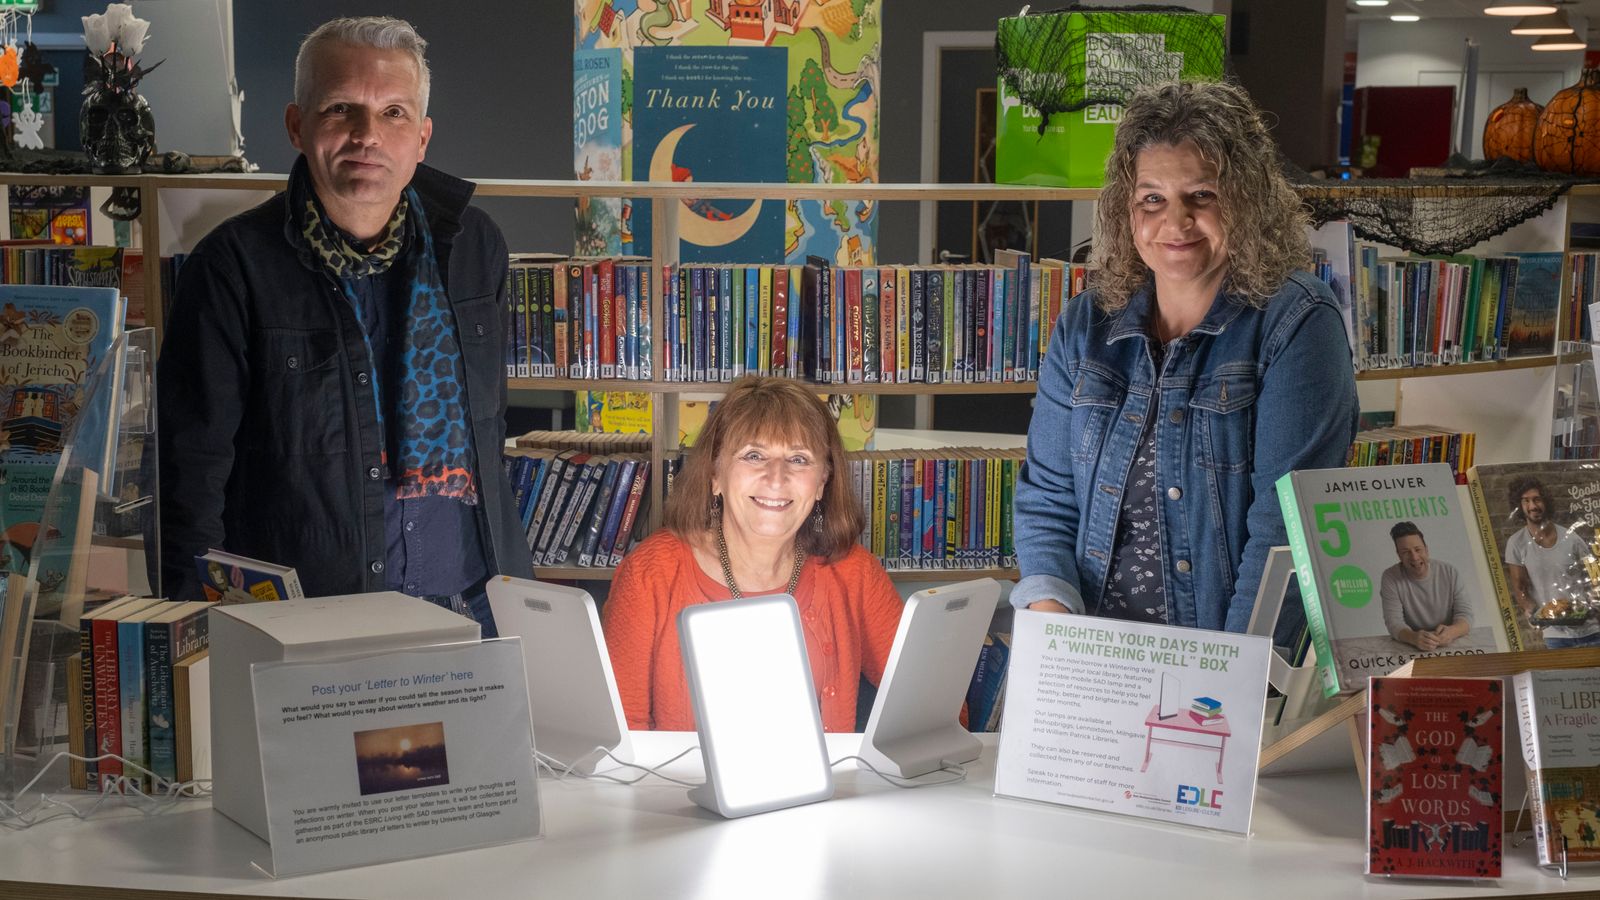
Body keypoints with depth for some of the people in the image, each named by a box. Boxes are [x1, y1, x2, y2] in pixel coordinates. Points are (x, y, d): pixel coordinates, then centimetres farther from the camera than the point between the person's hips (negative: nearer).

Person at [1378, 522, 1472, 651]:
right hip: (1410, 650, -1)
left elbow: (1465, 614, -6)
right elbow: (1394, 622, -12)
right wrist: (1414, 638, -35)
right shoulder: (1390, 578, -5)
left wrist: (1451, 632, -29)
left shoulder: (1450, 572, -1)